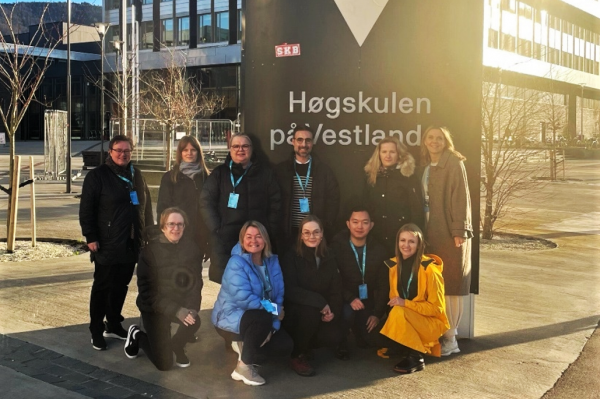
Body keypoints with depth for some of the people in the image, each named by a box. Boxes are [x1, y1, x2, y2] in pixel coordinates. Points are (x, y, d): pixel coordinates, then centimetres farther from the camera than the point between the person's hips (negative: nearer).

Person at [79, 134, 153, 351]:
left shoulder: (136, 175, 12)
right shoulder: (97, 175, -6)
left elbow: (145, 206, 16)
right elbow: (86, 209, -10)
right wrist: (91, 237, -14)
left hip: (130, 244, 6)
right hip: (107, 244, -6)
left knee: (120, 287, 14)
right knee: (102, 288, 2)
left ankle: (113, 325, 28)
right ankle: (96, 332, 13)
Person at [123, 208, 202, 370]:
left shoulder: (191, 248, -8)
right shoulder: (150, 251, -17)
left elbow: (196, 282, -2)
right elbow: (147, 290, -19)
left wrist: (192, 307, -20)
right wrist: (175, 310, -27)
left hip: (181, 304, 3)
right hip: (154, 307, -3)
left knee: (194, 321, -30)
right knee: (164, 363, -5)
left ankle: (176, 347, 5)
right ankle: (137, 335, 25)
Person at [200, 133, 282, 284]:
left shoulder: (265, 173, 9)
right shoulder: (219, 173, 9)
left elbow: (275, 204, 7)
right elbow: (206, 202, 4)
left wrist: (270, 232, 0)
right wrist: (216, 230, -5)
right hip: (224, 239, 0)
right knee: (221, 281, 0)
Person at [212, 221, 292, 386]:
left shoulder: (272, 261, 0)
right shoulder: (236, 263, -19)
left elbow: (278, 295, -4)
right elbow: (243, 298, -30)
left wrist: (272, 327, -16)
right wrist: (274, 310, -22)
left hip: (260, 320, 7)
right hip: (231, 318, -7)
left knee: (285, 344, -9)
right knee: (263, 318, -35)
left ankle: (245, 345, 12)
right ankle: (243, 367, -19)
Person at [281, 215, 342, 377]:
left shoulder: (329, 257, 4)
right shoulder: (292, 257, -11)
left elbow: (336, 288, 2)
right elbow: (290, 291, -21)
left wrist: (333, 310, -17)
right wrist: (319, 302, -28)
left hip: (323, 311, 4)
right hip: (296, 311, -4)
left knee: (334, 337, -22)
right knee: (311, 312, -37)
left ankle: (310, 342, 14)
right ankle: (298, 356, -13)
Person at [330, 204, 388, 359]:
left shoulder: (378, 250, -3)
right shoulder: (337, 246, -14)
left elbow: (383, 284, 0)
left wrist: (377, 313, -7)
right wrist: (350, 298, -28)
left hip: (367, 301, 3)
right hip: (345, 299, -3)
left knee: (371, 339, -9)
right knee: (347, 312, -34)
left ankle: (358, 327, 28)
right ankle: (341, 344, -4)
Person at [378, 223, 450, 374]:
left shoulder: (429, 269, -18)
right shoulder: (394, 265, 0)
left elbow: (436, 308, -14)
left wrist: (405, 303, -23)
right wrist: (394, 303, -13)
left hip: (430, 322, -5)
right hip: (406, 322, 5)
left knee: (399, 312, -32)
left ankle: (415, 357, -17)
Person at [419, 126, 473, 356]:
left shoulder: (454, 164, -5)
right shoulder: (425, 167, 15)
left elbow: (461, 197, -11)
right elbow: (423, 199, 14)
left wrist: (460, 230, -18)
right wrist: (421, 230, 8)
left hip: (451, 233, -6)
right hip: (432, 233, 6)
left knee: (451, 283, -2)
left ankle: (450, 339, 4)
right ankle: (441, 333, 15)